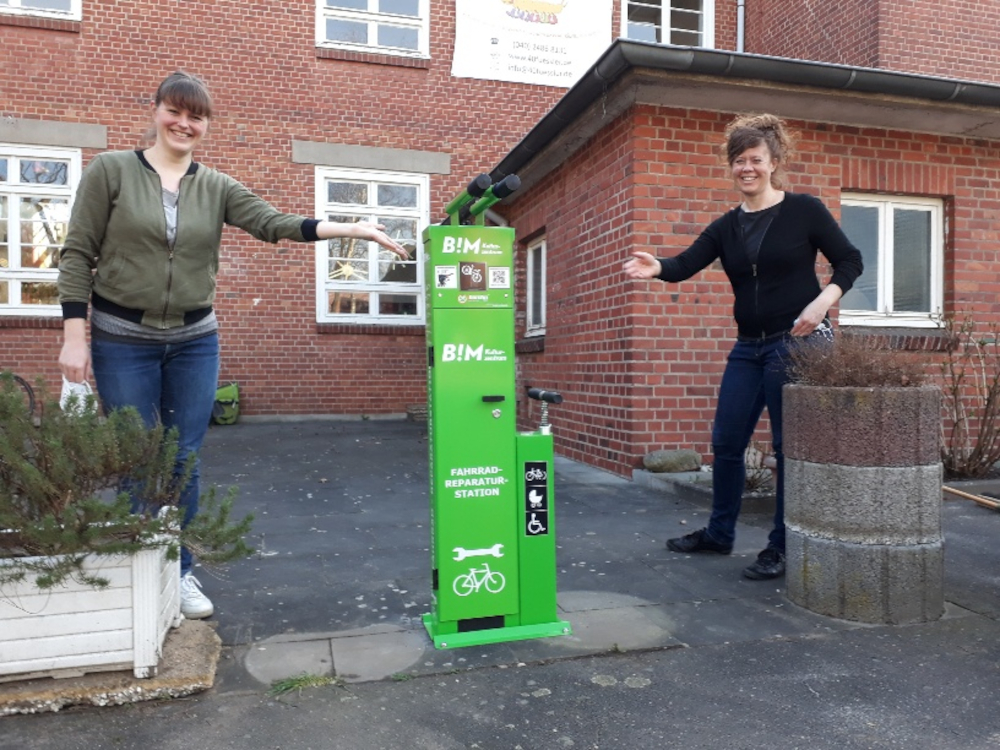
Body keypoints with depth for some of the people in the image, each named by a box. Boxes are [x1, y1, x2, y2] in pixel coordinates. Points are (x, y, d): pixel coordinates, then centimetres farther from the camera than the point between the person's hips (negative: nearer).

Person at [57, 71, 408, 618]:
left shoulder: (217, 187, 6)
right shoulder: (110, 170, -1)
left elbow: (274, 223, -7)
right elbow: (77, 253, -3)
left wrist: (353, 229, -19)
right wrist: (73, 336, -9)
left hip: (194, 341, 2)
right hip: (122, 340, -2)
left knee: (184, 462, 6)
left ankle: (180, 572, 22)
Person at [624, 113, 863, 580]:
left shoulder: (804, 210, -2)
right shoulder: (726, 227, 9)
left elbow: (850, 261, 1)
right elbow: (686, 265, -6)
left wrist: (823, 302, -17)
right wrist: (657, 267, -28)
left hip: (798, 343, -5)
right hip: (748, 348, 5)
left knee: (791, 445, 1)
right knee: (726, 440, 9)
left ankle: (783, 548, 15)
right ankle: (719, 534, 27)